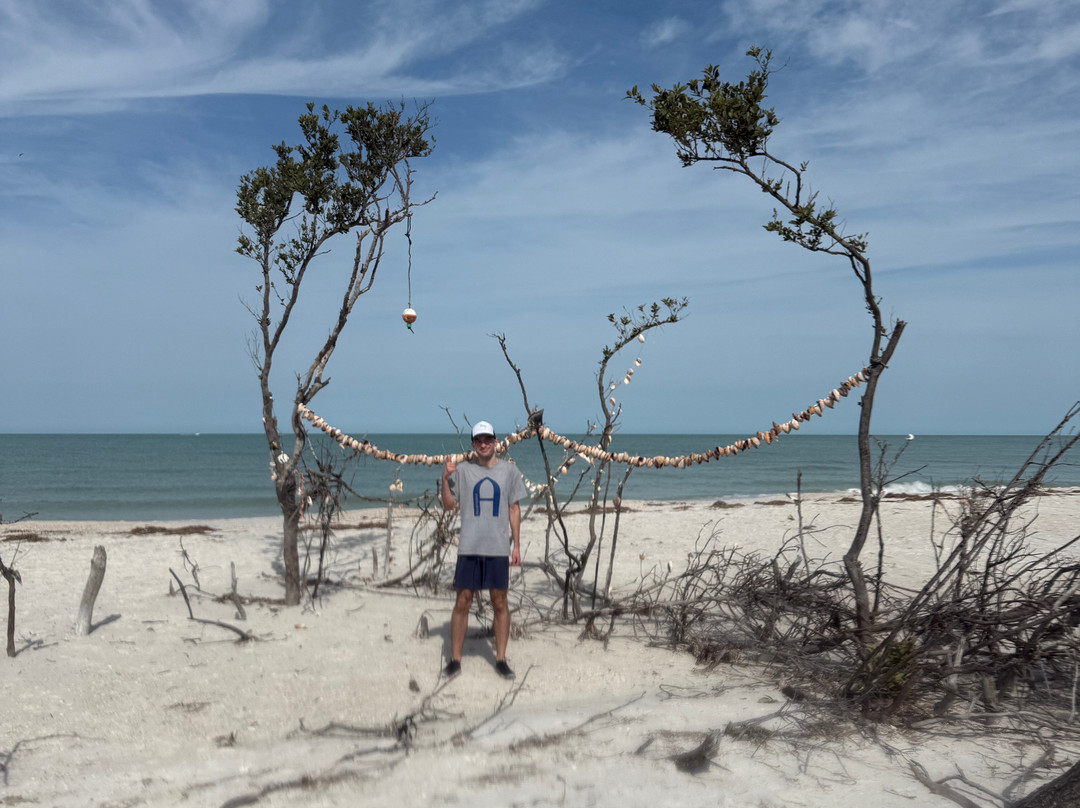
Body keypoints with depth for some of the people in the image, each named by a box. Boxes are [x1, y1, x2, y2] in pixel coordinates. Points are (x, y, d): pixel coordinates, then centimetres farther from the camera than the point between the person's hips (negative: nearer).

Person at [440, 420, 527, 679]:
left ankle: (501, 659, 17)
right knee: (462, 602, 4)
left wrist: (516, 545, 4)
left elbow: (514, 509, 8)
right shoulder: (462, 470, 4)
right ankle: (455, 659, 15)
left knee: (500, 603, 6)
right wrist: (445, 478, -11)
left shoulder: (509, 470, 5)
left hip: (498, 548, 0)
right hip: (469, 548, 0)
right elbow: (449, 505, 4)